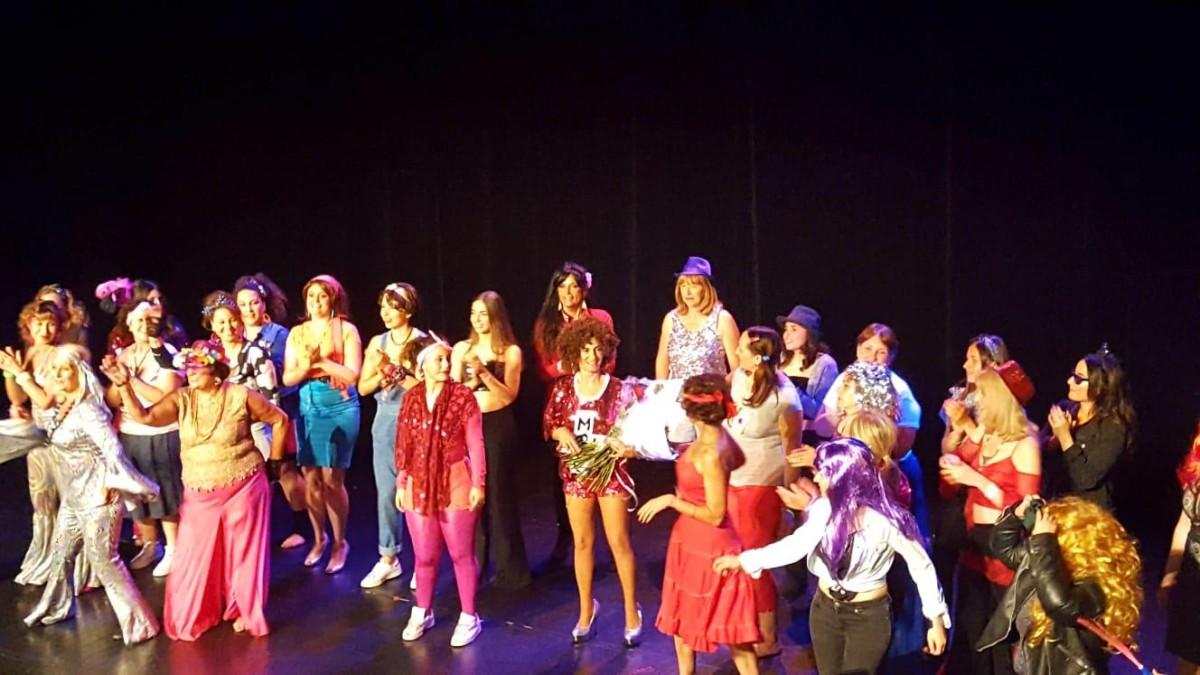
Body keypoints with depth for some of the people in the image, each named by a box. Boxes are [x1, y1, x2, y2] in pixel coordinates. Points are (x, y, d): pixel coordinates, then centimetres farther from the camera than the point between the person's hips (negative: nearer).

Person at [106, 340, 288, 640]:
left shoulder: (241, 396, -12)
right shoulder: (181, 399, -2)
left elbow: (280, 420, -3)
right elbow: (144, 416, -15)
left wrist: (273, 461, -1)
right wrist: (124, 385, -27)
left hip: (243, 487, -3)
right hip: (199, 494, 4)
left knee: (244, 552, 8)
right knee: (196, 557, 10)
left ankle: (246, 612, 28)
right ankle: (195, 616, 31)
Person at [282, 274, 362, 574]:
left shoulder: (346, 330, -3)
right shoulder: (297, 333, 8)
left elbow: (353, 374, -10)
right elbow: (288, 378, 5)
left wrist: (321, 360, -16)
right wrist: (306, 366, -14)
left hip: (340, 408, -4)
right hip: (308, 409, 4)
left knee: (332, 480, -3)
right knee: (311, 479, 6)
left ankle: (340, 543, 12)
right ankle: (319, 539, 24)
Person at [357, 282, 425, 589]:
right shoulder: (378, 342, 7)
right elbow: (363, 388, 6)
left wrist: (395, 371, -17)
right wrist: (382, 373, -11)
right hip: (385, 422, 5)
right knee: (386, 493, 10)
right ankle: (388, 559, 21)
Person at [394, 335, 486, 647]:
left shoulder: (463, 396, -8)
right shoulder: (411, 398, 3)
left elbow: (475, 444, -8)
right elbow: (403, 445, 6)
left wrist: (478, 483, -12)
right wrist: (401, 483, 4)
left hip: (455, 484, -3)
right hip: (420, 485, 3)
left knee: (462, 554, 6)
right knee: (424, 555, 14)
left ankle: (469, 618, 20)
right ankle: (422, 613, 33)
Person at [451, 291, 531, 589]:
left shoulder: (511, 351, 0)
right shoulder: (461, 349, 7)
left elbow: (509, 395, -7)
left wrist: (483, 373, -17)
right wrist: (472, 381, -14)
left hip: (498, 427, -3)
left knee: (499, 494, 1)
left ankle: (509, 569, 11)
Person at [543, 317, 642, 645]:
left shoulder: (617, 389, -5)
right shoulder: (562, 388, 0)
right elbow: (548, 425, 6)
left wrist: (624, 444, -23)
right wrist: (562, 432, -15)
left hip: (610, 471, -2)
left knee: (619, 542, 0)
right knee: (582, 542, 11)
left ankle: (632, 612, 14)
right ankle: (586, 609, 27)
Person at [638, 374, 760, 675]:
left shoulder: (710, 456, -30)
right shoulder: (714, 436, -5)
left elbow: (715, 515, -26)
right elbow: (738, 459, 16)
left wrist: (670, 500, -21)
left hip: (709, 547, -10)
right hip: (690, 542, 10)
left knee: (729, 629, 6)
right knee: (680, 618, 24)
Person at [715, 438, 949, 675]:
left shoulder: (884, 520, -25)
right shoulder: (824, 509, -11)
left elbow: (921, 566, -14)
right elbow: (797, 544, 1)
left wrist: (936, 620, -11)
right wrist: (743, 560, 2)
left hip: (869, 617, -5)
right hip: (825, 610, 5)